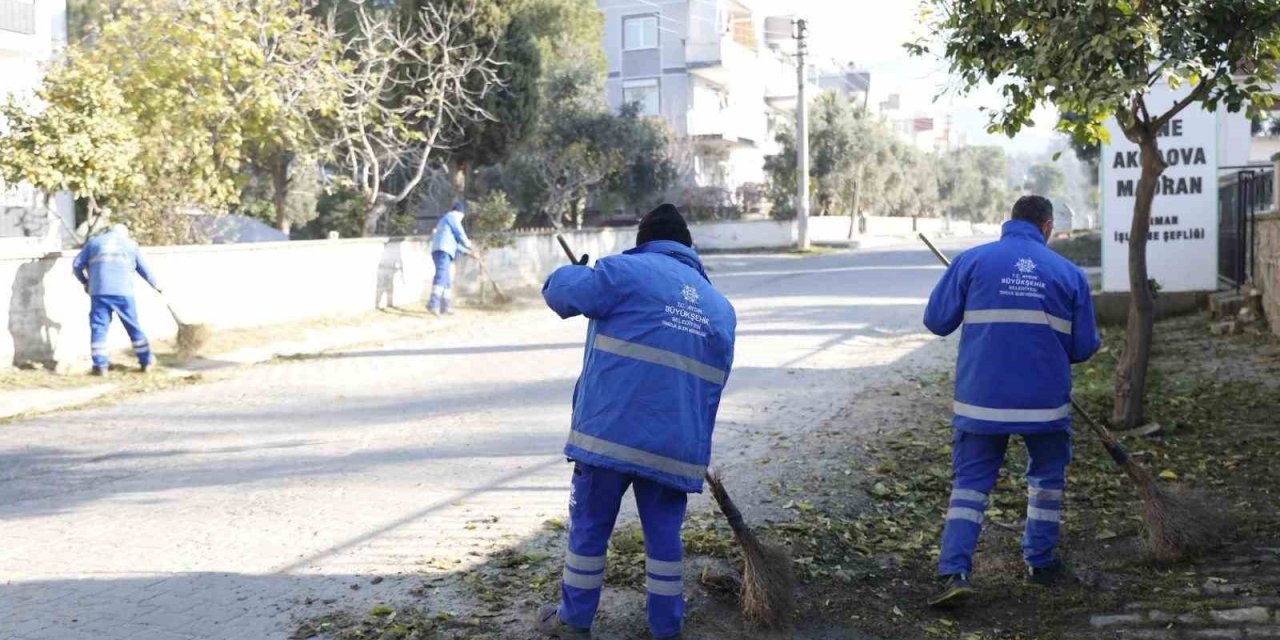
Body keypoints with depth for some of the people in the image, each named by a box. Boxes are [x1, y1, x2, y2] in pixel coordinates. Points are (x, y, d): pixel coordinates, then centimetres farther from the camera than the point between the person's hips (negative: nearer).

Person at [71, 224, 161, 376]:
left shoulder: (94, 241, 17)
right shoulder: (131, 244, 18)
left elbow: (77, 265, 13)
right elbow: (144, 269, 22)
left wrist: (84, 281, 29)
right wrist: (155, 285, 38)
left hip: (99, 292, 0)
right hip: (123, 293, 1)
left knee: (99, 327, 4)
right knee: (134, 327, 10)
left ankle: (100, 365, -2)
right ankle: (146, 361, 15)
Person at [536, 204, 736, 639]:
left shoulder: (626, 271, -1)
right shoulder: (721, 308, 17)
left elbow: (561, 293, -4)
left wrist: (575, 271, 19)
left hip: (610, 432, -4)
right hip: (676, 443, 4)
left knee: (589, 526, 10)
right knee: (664, 534, 14)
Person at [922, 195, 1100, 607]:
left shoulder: (972, 261, -2)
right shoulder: (1069, 273, 2)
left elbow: (936, 321, 0)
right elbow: (1084, 347, 4)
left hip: (981, 398, 0)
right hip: (1046, 400, 1)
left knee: (969, 483, 5)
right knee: (1047, 478, 22)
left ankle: (954, 572, -9)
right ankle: (1040, 562, 30)